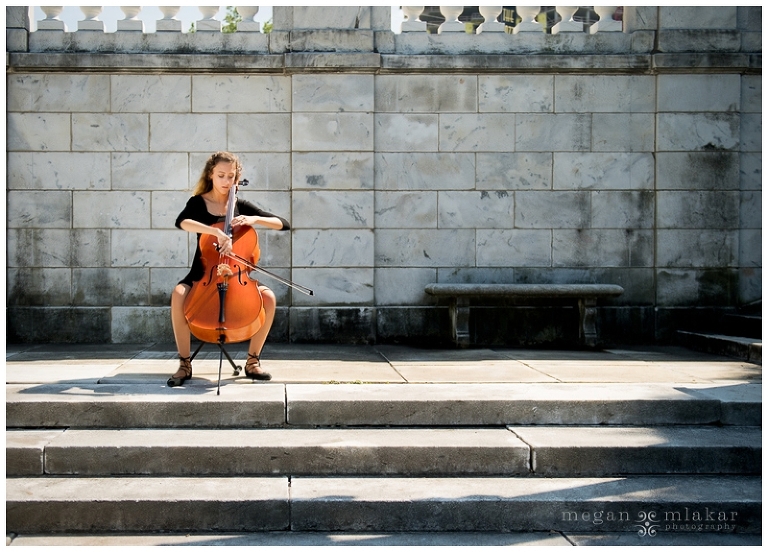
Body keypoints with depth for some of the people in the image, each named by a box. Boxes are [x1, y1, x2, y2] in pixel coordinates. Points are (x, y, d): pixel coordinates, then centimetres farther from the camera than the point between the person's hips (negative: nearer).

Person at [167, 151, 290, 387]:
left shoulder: (241, 206, 6)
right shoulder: (198, 203, 0)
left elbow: (283, 224, 2)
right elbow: (181, 222, -25)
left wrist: (255, 219, -16)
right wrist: (217, 232, -39)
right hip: (203, 274, -2)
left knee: (268, 297, -25)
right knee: (178, 294, -34)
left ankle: (252, 361, -9)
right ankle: (184, 364, -19)